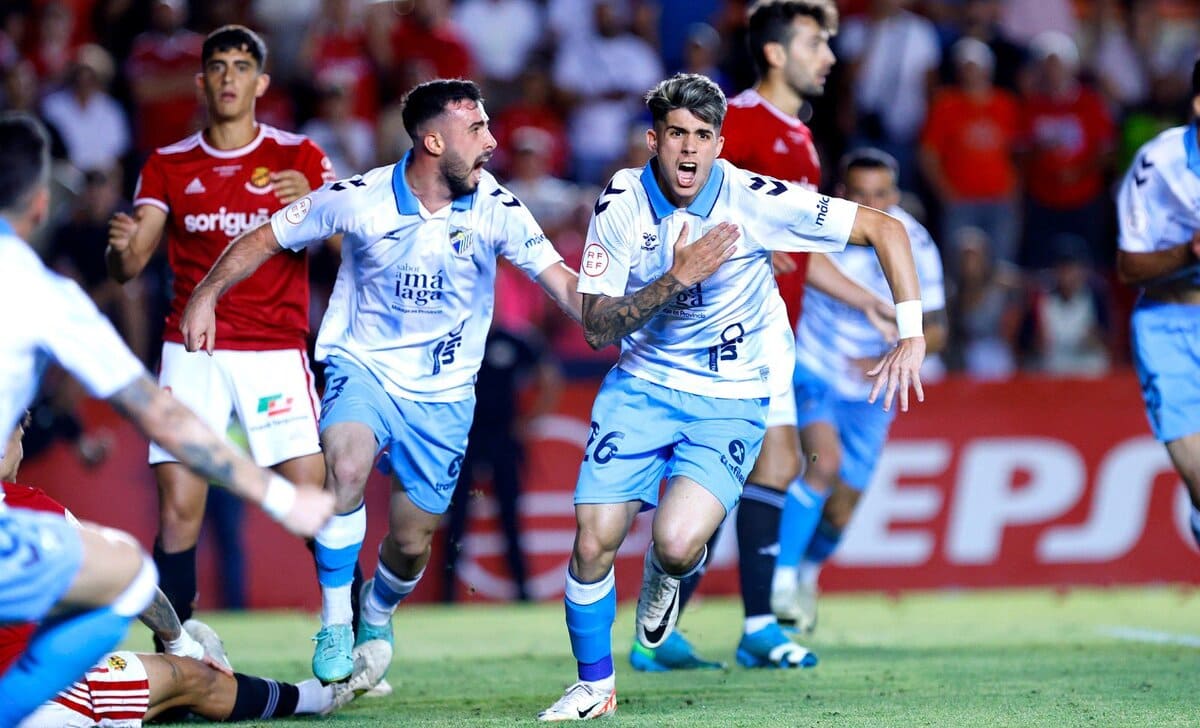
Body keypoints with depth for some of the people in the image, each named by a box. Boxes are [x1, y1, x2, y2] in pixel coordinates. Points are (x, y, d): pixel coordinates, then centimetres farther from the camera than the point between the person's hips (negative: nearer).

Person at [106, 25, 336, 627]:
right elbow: (127, 267, 6)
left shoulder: (298, 158, 6)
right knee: (178, 508, -9)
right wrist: (122, 245, -18)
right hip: (191, 349, 1)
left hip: (276, 348, -1)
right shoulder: (168, 166, 11)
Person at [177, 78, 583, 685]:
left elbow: (565, 286, -12)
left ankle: (379, 613, 42)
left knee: (411, 543, 5)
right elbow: (267, 239, 0)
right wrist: (206, 295, -4)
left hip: (444, 395, 2)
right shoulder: (357, 199, -13)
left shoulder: (496, 209, -11)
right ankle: (334, 624, -17)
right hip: (363, 368, -2)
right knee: (347, 469, -33)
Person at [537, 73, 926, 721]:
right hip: (642, 385, 2)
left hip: (730, 400, -2)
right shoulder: (623, 200, -10)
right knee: (592, 543, -8)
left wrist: (912, 335, -19)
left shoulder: (754, 201, -18)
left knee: (677, 540, -23)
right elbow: (597, 329, -12)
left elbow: (885, 228, -13)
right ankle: (594, 685, 17)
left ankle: (668, 571, 17)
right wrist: (678, 278, -27)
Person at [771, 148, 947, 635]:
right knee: (825, 461, -29)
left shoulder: (914, 247, -16)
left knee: (839, 514, 6)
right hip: (814, 372, -2)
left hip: (870, 394, 2)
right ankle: (783, 576, -19)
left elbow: (934, 330, -11)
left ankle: (808, 572, 39)